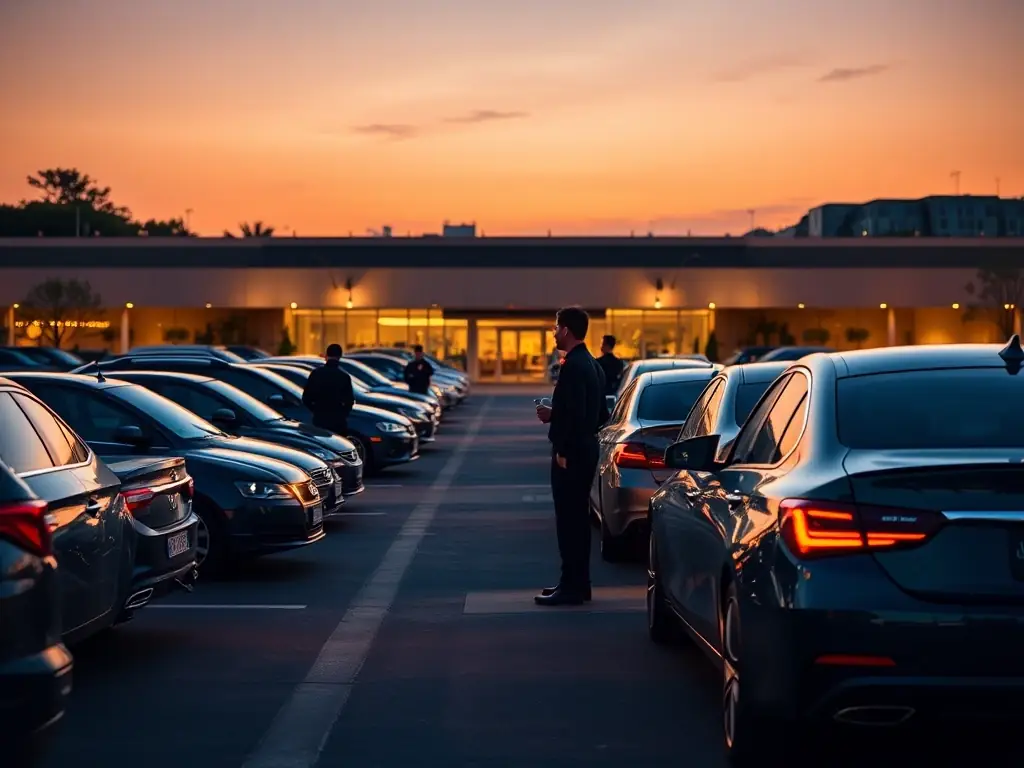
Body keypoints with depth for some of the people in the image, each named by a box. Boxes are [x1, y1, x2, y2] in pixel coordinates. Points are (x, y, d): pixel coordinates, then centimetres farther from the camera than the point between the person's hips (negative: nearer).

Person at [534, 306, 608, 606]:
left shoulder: (573, 366, -18)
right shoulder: (590, 364, 14)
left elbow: (575, 413, -24)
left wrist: (563, 452, -19)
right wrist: (553, 415, 17)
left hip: (571, 454, -10)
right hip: (585, 449, 10)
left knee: (569, 519, -6)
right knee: (577, 518, 15)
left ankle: (571, 588, -2)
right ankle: (577, 584, 22)